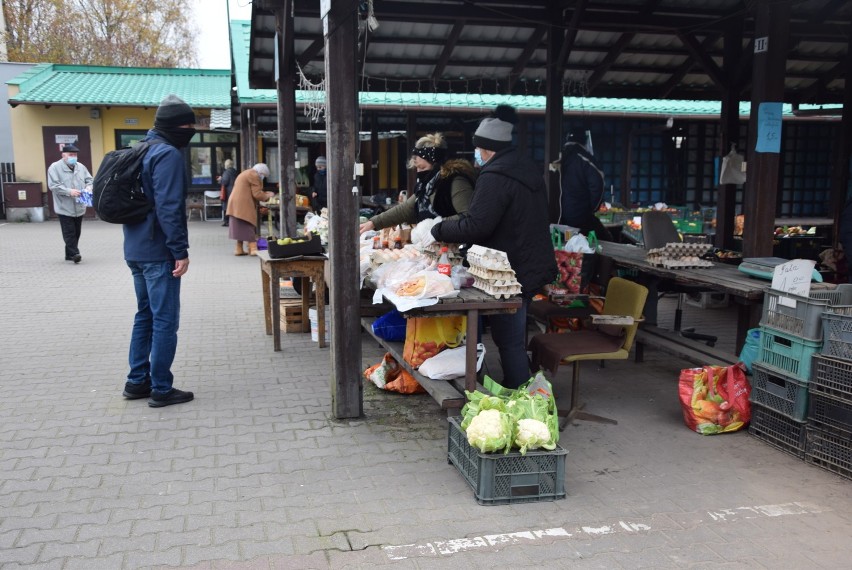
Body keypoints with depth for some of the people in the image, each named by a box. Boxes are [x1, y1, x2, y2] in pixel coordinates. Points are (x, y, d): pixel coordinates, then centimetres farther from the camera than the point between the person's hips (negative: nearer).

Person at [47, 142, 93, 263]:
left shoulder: (81, 167, 11)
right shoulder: (55, 168, -6)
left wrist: (88, 188, -8)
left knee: (77, 232, 10)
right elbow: (53, 185, -13)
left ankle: (69, 255, 20)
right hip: (64, 208, -6)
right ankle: (74, 253, -6)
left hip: (79, 207, 6)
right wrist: (69, 191, -22)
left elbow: (89, 180, 15)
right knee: (69, 232, -7)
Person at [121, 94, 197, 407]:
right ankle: (161, 389, 4)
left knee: (145, 315, 17)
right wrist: (181, 250, -20)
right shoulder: (169, 155, -14)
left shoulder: (144, 150, 16)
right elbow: (168, 207, -22)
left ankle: (137, 381, 24)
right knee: (165, 321, -3)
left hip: (136, 249, 10)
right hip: (158, 252, -10)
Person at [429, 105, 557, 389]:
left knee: (509, 341, -2)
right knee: (513, 337, 21)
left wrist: (439, 230, -10)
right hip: (534, 267, 11)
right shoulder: (528, 169, 14)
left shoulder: (495, 177, -20)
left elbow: (475, 226, -26)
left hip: (513, 273, -11)